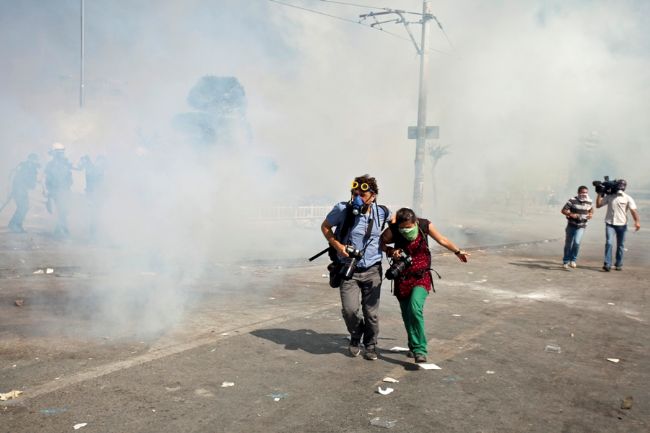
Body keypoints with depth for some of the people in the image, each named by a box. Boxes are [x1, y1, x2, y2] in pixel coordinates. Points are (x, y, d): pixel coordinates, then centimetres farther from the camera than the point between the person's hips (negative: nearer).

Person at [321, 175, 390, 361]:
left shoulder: (381, 212, -4)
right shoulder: (342, 210, -13)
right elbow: (325, 226, 4)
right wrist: (337, 245, -11)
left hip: (372, 270, 2)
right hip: (348, 270, -2)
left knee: (371, 312, 5)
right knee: (350, 309, -12)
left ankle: (370, 345, 30)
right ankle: (355, 337, 21)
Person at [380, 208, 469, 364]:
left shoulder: (425, 225, -12)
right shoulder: (393, 230, -15)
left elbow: (442, 240, 5)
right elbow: (380, 243, 0)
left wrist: (458, 251, 9)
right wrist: (390, 251, -18)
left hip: (421, 276, -2)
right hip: (402, 278, 2)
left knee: (415, 308, -23)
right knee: (406, 313, 10)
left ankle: (419, 350, -17)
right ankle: (413, 346, 34)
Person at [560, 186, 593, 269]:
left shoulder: (589, 202, -1)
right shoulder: (572, 200, -13)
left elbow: (591, 210, 18)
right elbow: (563, 210, -11)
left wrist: (591, 215, -4)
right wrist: (571, 214, -27)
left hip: (581, 226, 1)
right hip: (571, 225, -1)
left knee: (577, 242, -18)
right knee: (568, 244, 8)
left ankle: (573, 260, 2)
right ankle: (565, 261, 26)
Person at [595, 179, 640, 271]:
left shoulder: (628, 198, 1)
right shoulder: (609, 196, 5)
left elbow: (633, 210, -9)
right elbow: (598, 205, 7)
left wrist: (637, 221, -25)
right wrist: (600, 194, 0)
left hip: (622, 225, 0)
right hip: (610, 224, 0)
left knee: (620, 245, 8)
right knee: (609, 243, -14)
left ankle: (619, 264, 20)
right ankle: (607, 264, -15)